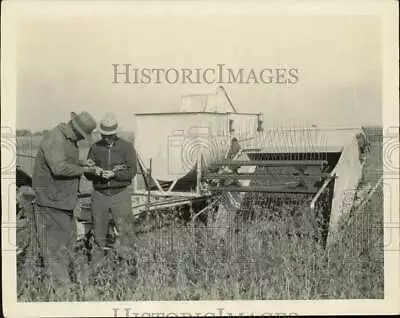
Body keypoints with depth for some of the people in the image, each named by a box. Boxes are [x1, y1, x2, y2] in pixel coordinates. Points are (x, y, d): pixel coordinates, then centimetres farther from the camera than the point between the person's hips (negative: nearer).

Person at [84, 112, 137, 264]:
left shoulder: (127, 147, -3)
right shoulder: (95, 148, 5)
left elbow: (131, 172, -9)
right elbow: (87, 172, 3)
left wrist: (114, 174, -24)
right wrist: (96, 173, -19)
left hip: (120, 194, -2)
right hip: (99, 194, 3)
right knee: (99, 233, 9)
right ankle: (95, 266, 21)